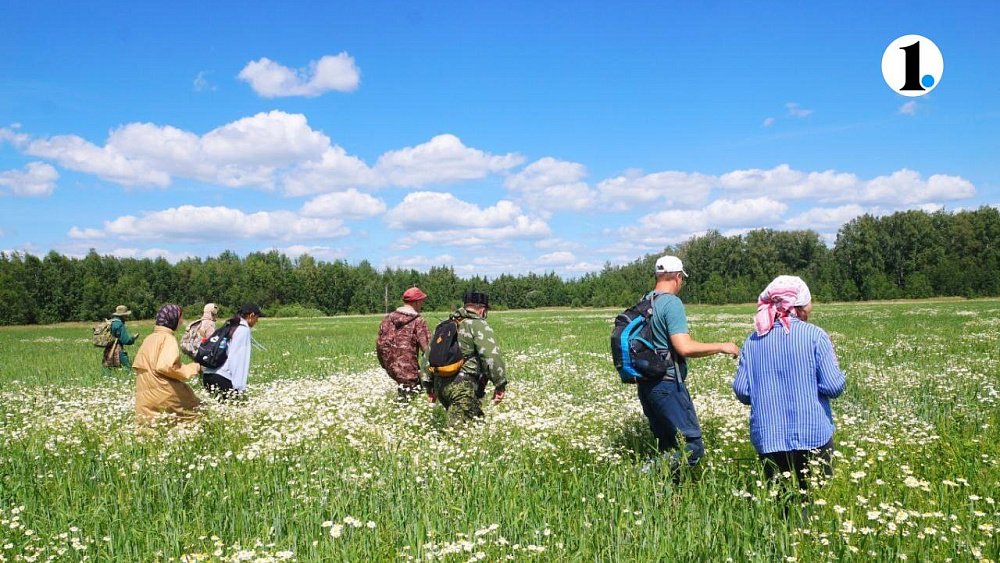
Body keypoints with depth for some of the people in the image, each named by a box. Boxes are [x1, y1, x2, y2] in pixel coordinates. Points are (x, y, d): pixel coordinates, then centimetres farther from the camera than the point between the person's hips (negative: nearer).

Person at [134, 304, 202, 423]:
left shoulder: (149, 338, 16)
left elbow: (138, 365, 21)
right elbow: (166, 366, -21)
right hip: (164, 394, -8)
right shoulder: (168, 338, -9)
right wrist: (193, 368, -12)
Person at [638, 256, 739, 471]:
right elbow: (685, 348, -22)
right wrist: (721, 347, -9)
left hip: (645, 384, 9)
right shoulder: (672, 303, -13)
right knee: (693, 447, -7)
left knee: (667, 448, 15)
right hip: (667, 384, -9)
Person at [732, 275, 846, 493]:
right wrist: (839, 377, 12)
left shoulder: (753, 340, 2)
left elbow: (741, 392, 1)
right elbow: (834, 386, -11)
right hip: (812, 435, -2)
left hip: (768, 439, 3)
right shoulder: (814, 335, -8)